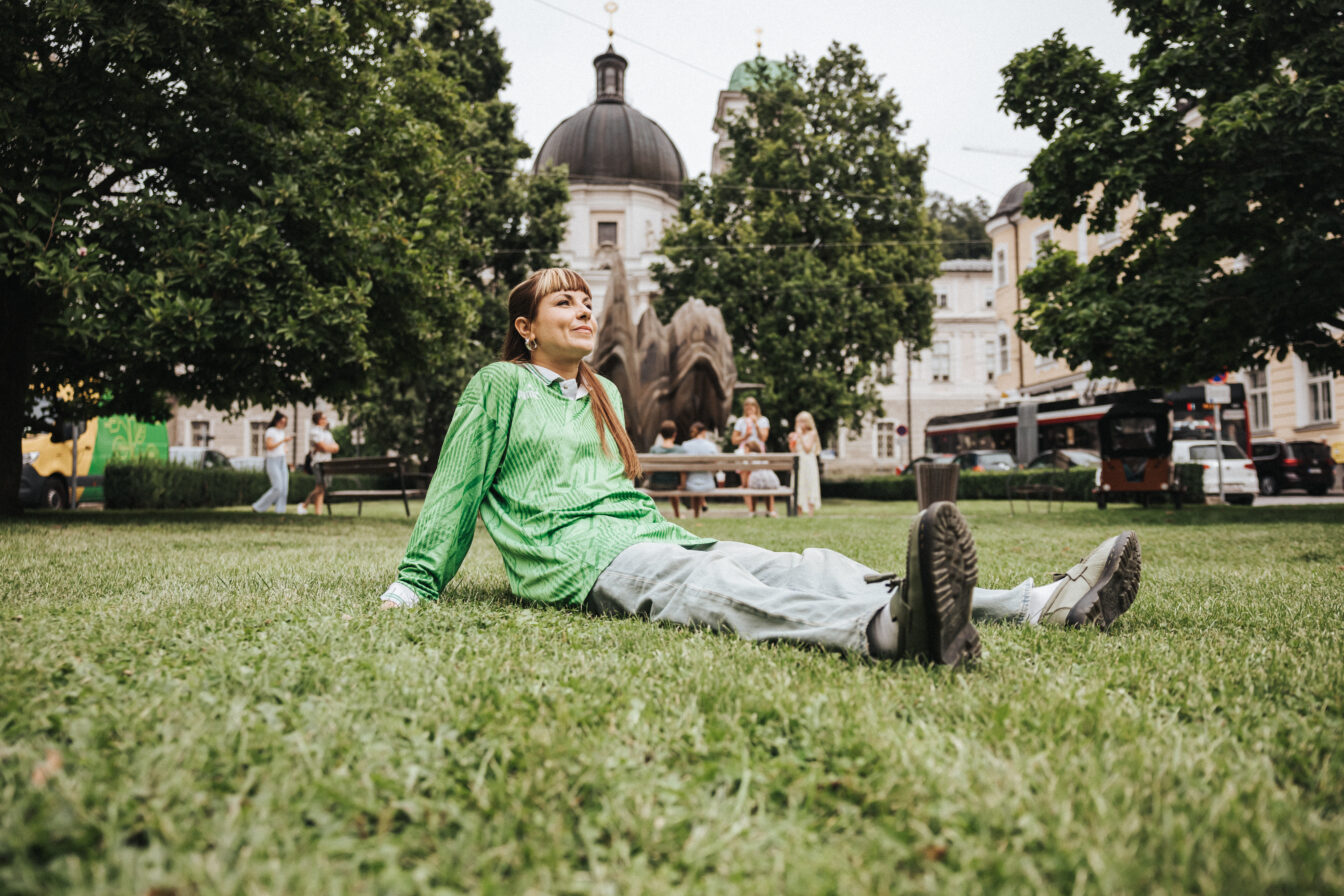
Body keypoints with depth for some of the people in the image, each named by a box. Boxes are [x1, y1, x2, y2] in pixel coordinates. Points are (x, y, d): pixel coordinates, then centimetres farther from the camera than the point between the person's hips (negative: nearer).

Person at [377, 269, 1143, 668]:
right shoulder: (499, 387, 8)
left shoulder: (603, 395, 29)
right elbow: (456, 490, 8)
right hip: (576, 556, -6)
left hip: (649, 534, 7)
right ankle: (891, 627, -71)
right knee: (721, 589, -39)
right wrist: (415, 584, 4)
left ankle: (1046, 604, -31)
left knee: (807, 566, -17)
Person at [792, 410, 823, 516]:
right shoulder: (796, 435, 10)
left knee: (809, 484, -5)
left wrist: (800, 436, -15)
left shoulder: (811, 433, -3)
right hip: (798, 463, 5)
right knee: (799, 486, 5)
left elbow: (808, 448, -14)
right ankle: (799, 511, 10)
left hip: (808, 463, -5)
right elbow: (793, 451, 10)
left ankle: (810, 511, -4)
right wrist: (791, 441, -5)